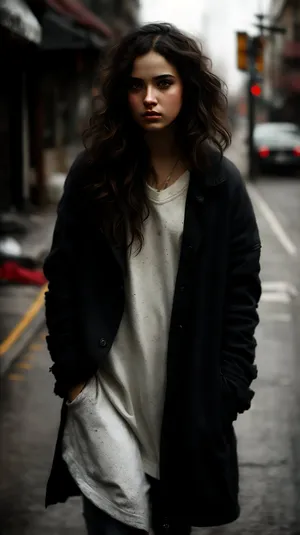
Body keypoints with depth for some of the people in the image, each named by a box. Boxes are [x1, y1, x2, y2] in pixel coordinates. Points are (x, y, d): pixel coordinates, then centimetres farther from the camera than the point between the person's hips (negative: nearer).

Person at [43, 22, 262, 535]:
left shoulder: (221, 184, -1)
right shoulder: (92, 176, -2)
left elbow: (241, 292, 1)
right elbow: (63, 280, 2)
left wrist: (230, 387, -3)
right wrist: (70, 373, -1)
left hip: (192, 391, 1)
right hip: (108, 385, -1)